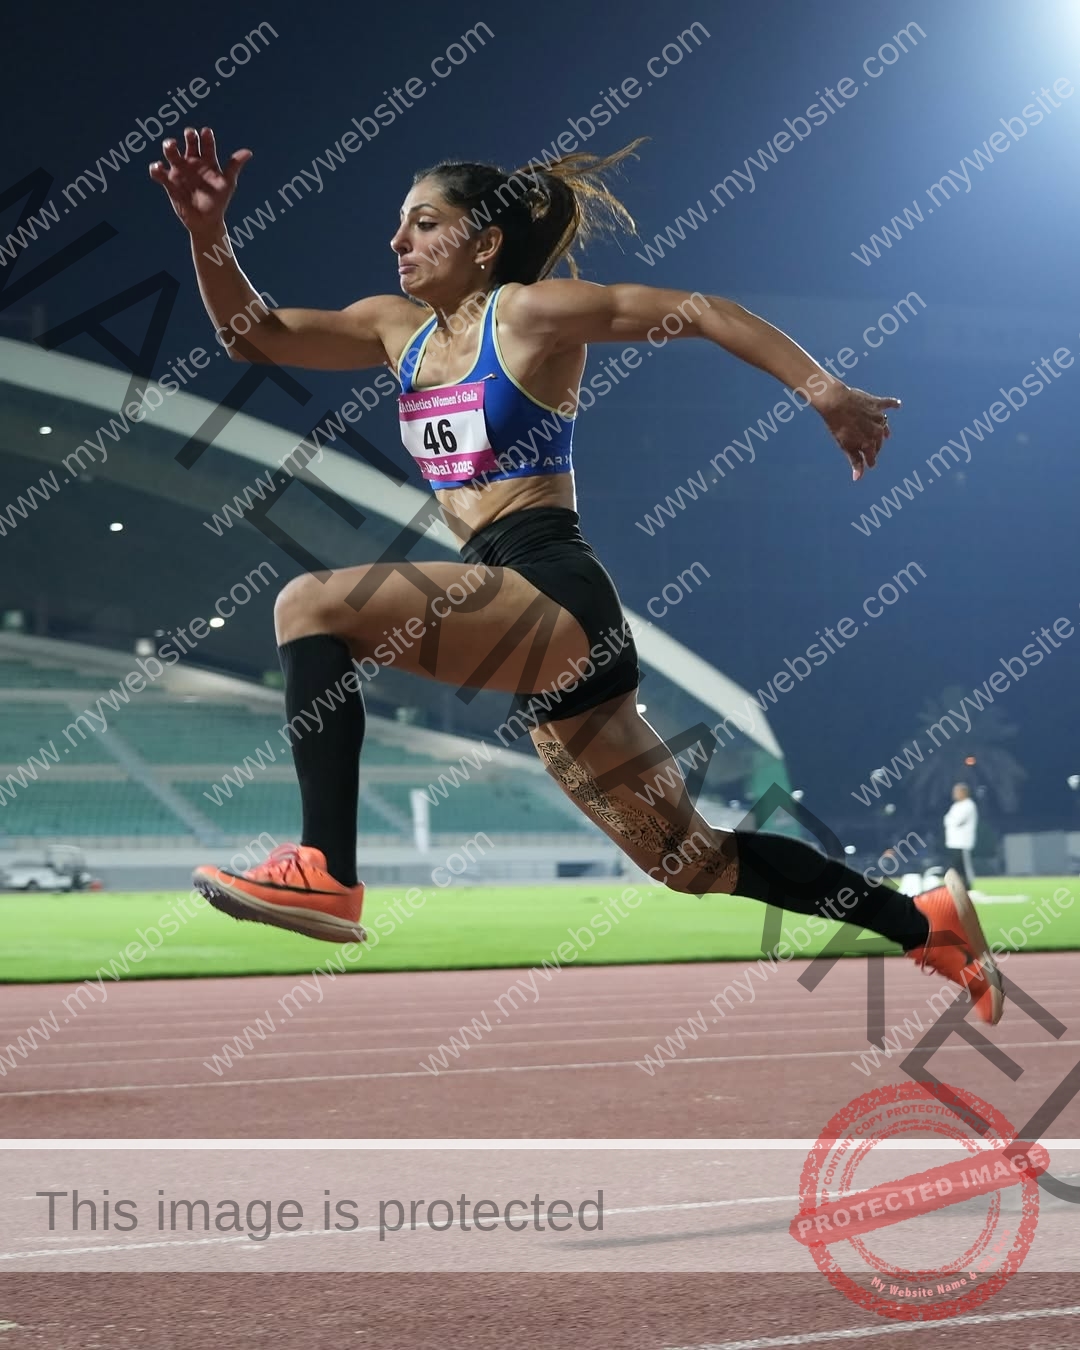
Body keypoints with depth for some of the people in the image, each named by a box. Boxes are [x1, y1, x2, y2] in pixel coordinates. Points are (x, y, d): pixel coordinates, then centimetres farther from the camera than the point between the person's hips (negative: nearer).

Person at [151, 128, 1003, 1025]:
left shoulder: (531, 313, -2)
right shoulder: (400, 327, 18)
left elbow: (702, 312, -2)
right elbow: (254, 335, 16)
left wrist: (825, 392, -8)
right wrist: (208, 232, 1)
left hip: (555, 596, -9)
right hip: (511, 615, 9)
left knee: (313, 605, -21)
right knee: (694, 862, 15)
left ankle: (324, 873, -27)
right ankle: (929, 924, 26)